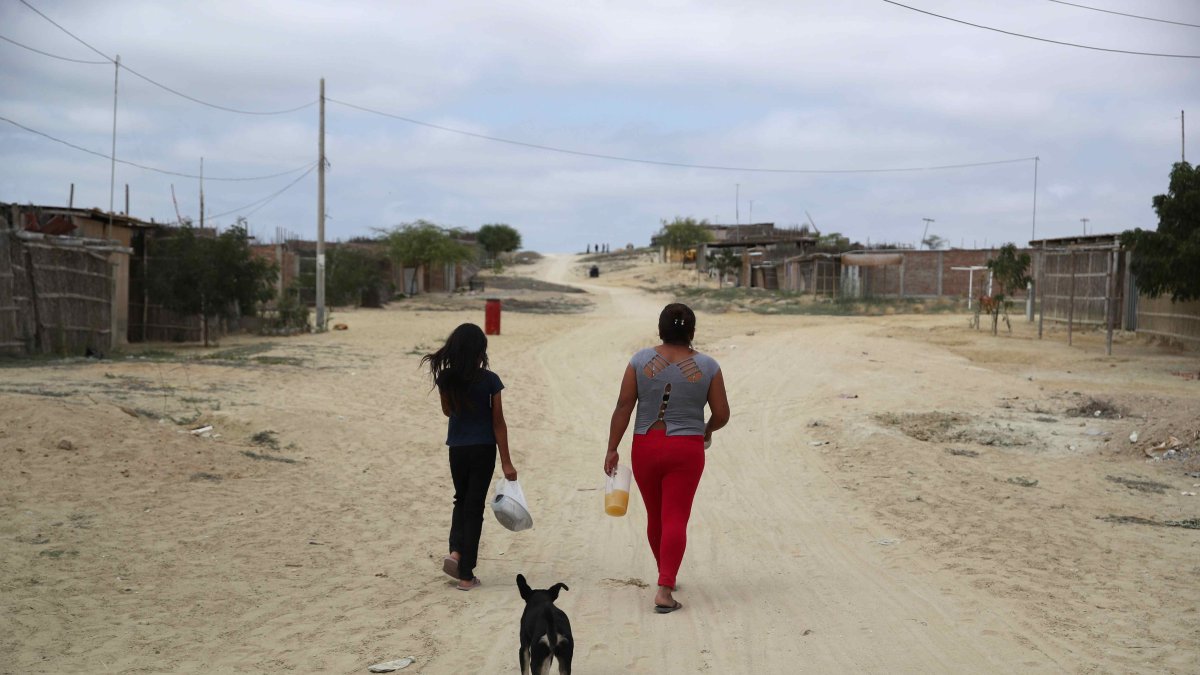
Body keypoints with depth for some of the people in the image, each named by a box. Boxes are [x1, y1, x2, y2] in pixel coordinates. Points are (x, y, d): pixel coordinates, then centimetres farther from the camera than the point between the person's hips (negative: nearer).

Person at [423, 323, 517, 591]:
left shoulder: (445, 379, -5)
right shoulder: (489, 380, -13)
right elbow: (498, 422, -9)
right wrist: (506, 462, -5)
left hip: (457, 448, 3)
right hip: (483, 448, -3)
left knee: (461, 499, 24)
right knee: (474, 507, 4)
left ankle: (455, 550, 1)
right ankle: (466, 575, 5)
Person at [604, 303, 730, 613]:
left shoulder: (641, 360, -3)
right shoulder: (707, 366, -3)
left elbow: (624, 407, -5)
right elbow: (721, 413, 0)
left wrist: (612, 448, 0)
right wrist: (707, 431, 21)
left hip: (645, 448, 2)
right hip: (686, 450, -2)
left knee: (655, 516, 18)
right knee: (675, 518, -3)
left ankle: (666, 575, 36)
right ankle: (664, 590, -12)